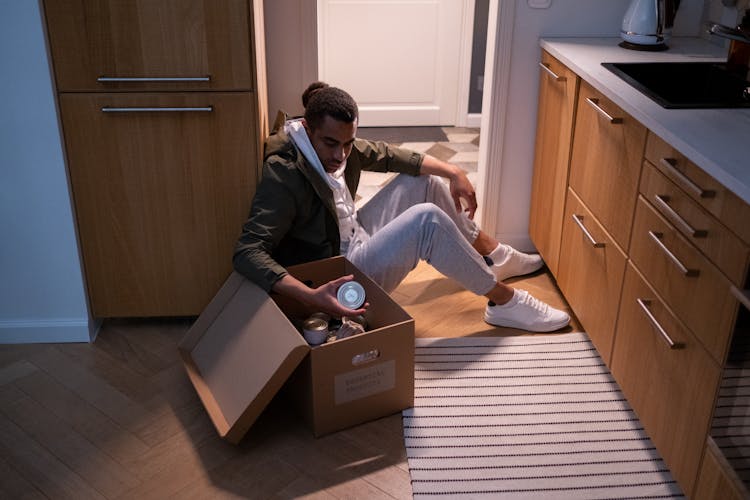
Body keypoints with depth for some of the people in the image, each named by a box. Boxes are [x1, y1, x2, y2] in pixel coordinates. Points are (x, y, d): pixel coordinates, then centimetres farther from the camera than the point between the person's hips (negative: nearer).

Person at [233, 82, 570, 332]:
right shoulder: (283, 175, -29)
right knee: (427, 219, -25)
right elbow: (248, 252, -38)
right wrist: (311, 296, -51)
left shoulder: (338, 146, -5)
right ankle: (504, 301, -10)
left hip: (355, 240, 10)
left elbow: (389, 156, 9)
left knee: (423, 180, 10)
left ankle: (494, 256, 22)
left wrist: (453, 173, -2)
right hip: (339, 276, -9)